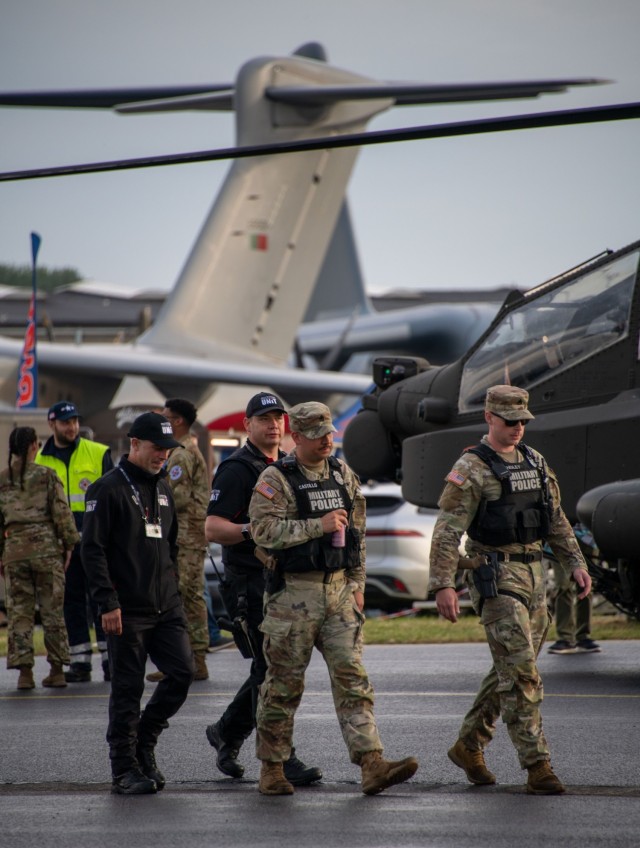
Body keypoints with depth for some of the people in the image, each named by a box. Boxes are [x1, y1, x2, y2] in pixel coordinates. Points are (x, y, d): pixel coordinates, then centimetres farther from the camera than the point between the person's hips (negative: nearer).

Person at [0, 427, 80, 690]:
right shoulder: (47, 476, -4)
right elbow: (62, 513, -5)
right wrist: (69, 545, 4)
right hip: (47, 548, -2)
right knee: (52, 610, 6)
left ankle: (24, 670, 1)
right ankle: (57, 669, 8)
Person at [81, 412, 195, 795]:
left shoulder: (163, 488, 16)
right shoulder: (108, 489, -7)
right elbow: (92, 548, -11)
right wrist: (108, 603, -16)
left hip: (166, 606, 6)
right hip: (128, 611, -6)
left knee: (183, 671, -3)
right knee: (128, 689, -2)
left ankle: (144, 741, 16)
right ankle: (125, 769, 6)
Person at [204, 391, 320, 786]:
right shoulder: (236, 470, -8)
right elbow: (212, 528, -15)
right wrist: (253, 531, -29)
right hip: (251, 585, -8)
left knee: (270, 670, 12)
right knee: (272, 669, -9)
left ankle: (227, 732, 30)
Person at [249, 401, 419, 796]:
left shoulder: (344, 474, 12)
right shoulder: (275, 479, -6)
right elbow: (264, 529, -19)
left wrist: (358, 584, 14)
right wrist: (318, 526, -20)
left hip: (339, 590, 5)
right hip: (294, 593, -5)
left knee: (352, 676, -4)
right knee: (285, 683, 3)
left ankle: (373, 765, -12)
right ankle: (272, 769, 14)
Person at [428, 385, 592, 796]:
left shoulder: (535, 461, 13)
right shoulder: (471, 469, -8)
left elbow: (555, 519, 20)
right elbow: (447, 530, -13)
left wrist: (576, 563, 13)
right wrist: (443, 584, -20)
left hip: (534, 575, 8)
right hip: (496, 577, -7)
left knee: (511, 669, 13)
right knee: (520, 672, -12)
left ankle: (469, 746, 28)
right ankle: (537, 767, -12)